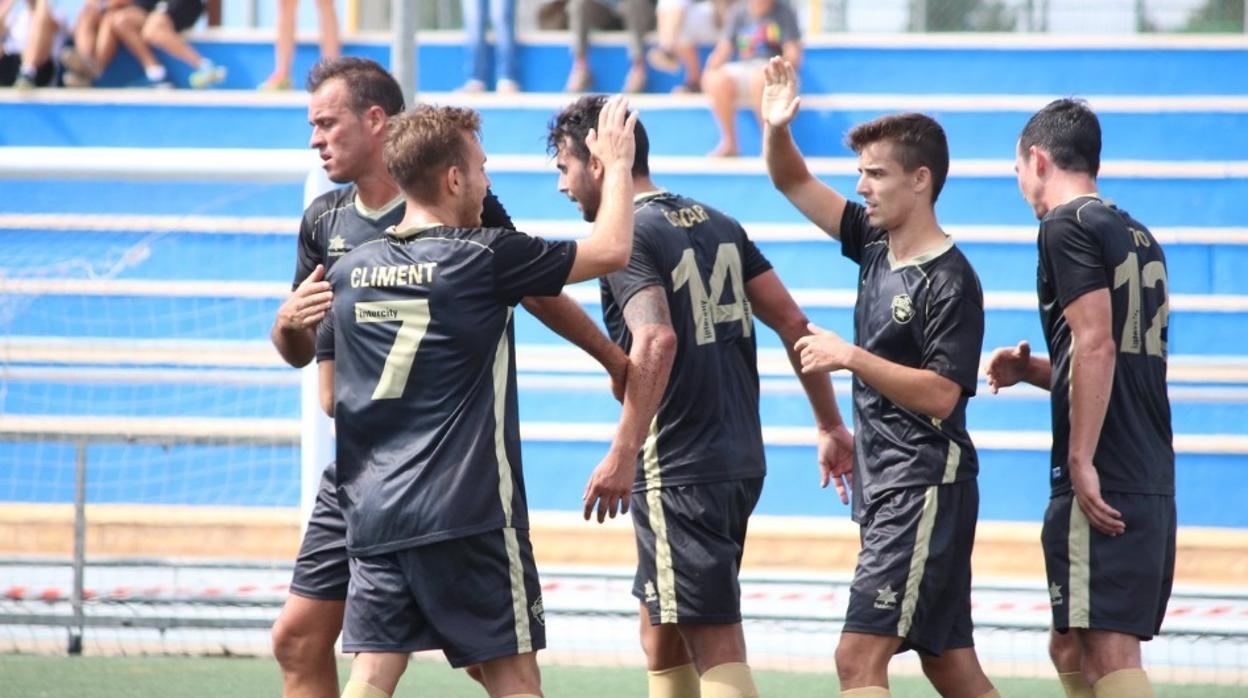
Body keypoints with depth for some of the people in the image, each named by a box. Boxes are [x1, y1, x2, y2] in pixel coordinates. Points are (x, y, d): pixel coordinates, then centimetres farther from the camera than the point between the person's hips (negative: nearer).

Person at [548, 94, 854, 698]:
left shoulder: (627, 236, -11)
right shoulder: (717, 224, 14)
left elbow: (657, 341, -26)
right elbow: (792, 322, 14)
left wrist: (623, 454, -27)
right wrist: (831, 426, 19)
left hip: (677, 472, -9)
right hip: (740, 460, 9)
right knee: (662, 642, 19)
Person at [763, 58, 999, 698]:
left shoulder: (950, 282, -15)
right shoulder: (875, 243, 10)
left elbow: (939, 395, -21)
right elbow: (793, 183, 16)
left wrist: (850, 357, -20)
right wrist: (776, 128, -4)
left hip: (925, 490, -9)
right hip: (884, 489, 9)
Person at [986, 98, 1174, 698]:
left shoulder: (1069, 226, -7)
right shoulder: (1138, 236, 20)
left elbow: (1097, 344, -18)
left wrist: (1081, 461, -19)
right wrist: (1034, 369, 21)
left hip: (1102, 486, -9)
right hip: (1152, 481, 9)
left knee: (1109, 650, -12)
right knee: (1072, 649, 15)